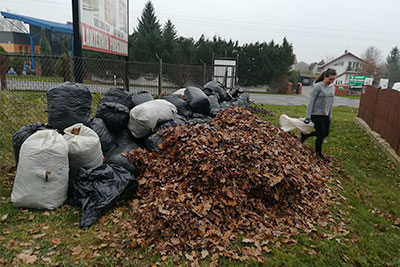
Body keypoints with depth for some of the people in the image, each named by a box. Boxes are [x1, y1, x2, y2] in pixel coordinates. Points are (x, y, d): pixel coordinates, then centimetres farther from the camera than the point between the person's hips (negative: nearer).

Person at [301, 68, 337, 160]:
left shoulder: (332, 87, 7)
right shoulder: (317, 86, -14)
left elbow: (331, 102, 14)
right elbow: (311, 102, -14)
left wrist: (330, 116, 15)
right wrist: (308, 116, -15)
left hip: (325, 115, 7)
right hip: (316, 114, -7)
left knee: (326, 133, 11)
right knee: (321, 134, -1)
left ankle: (305, 135, 29)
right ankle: (318, 152, 21)